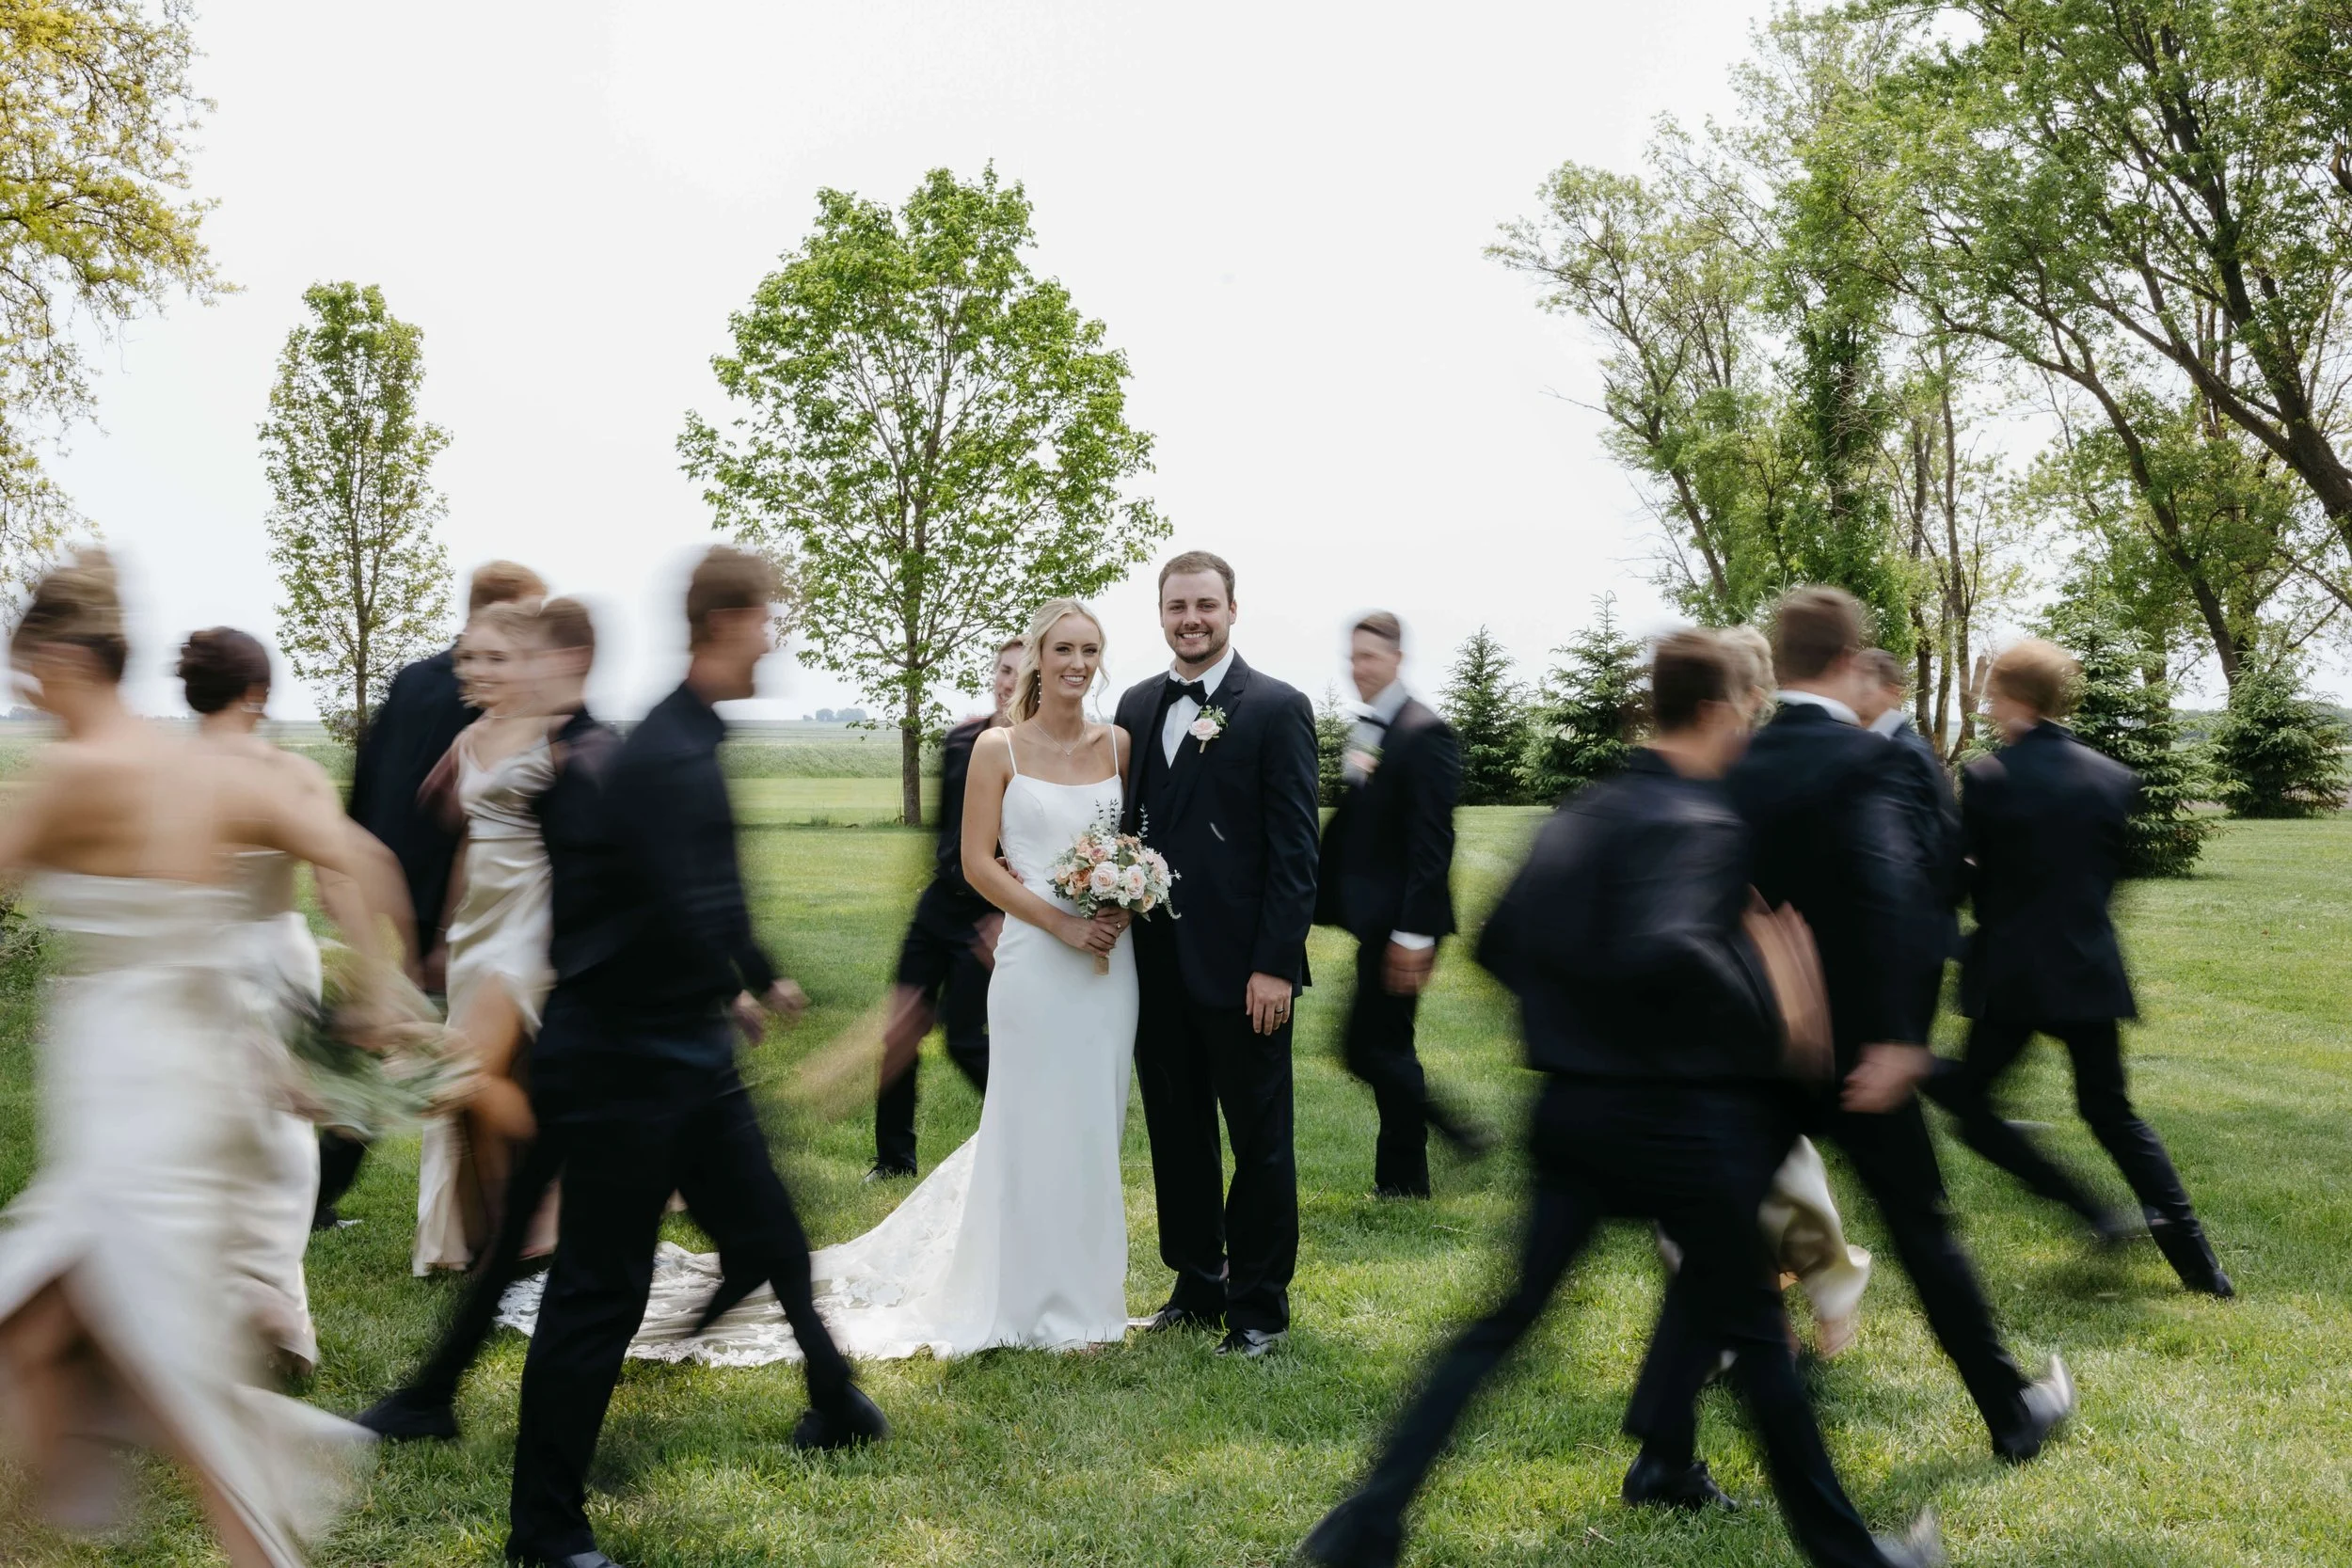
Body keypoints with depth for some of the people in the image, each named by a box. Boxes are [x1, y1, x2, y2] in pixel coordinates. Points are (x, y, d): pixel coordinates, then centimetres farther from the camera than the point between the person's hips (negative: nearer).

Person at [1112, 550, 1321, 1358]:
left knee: (1260, 1141, 7)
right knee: (1176, 1134, 15)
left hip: (1241, 969, -5)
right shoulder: (1137, 705, 10)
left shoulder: (1277, 708, -6)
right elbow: (1128, 824, 14)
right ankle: (1197, 1286, 29)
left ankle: (1259, 1306, 20)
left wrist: (1275, 964, -15)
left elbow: (1294, 847, -10)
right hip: (1157, 967, 6)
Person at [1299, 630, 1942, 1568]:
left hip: (1574, 1106, 6)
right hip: (1680, 1117, -6)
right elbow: (1667, 951, -33)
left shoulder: (1581, 814, 7)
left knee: (1503, 1323, 11)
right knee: (1755, 1336, 11)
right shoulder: (1702, 824, -15)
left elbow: (1502, 942, 11)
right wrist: (1761, 1019, -18)